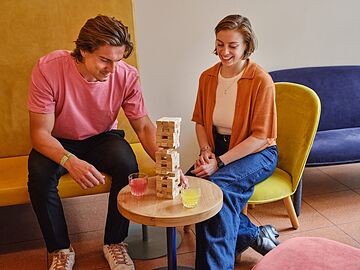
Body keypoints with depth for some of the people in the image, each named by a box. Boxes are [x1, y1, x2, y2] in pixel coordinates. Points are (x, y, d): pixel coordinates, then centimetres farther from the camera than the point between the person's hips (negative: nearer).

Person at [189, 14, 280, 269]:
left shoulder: (261, 80, -14)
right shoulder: (207, 77, 4)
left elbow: (259, 137, -14)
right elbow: (200, 121, 13)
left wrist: (219, 162, -21)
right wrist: (206, 150, -7)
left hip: (257, 153, -5)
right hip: (218, 148, 6)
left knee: (219, 185, -33)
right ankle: (253, 235, -7)